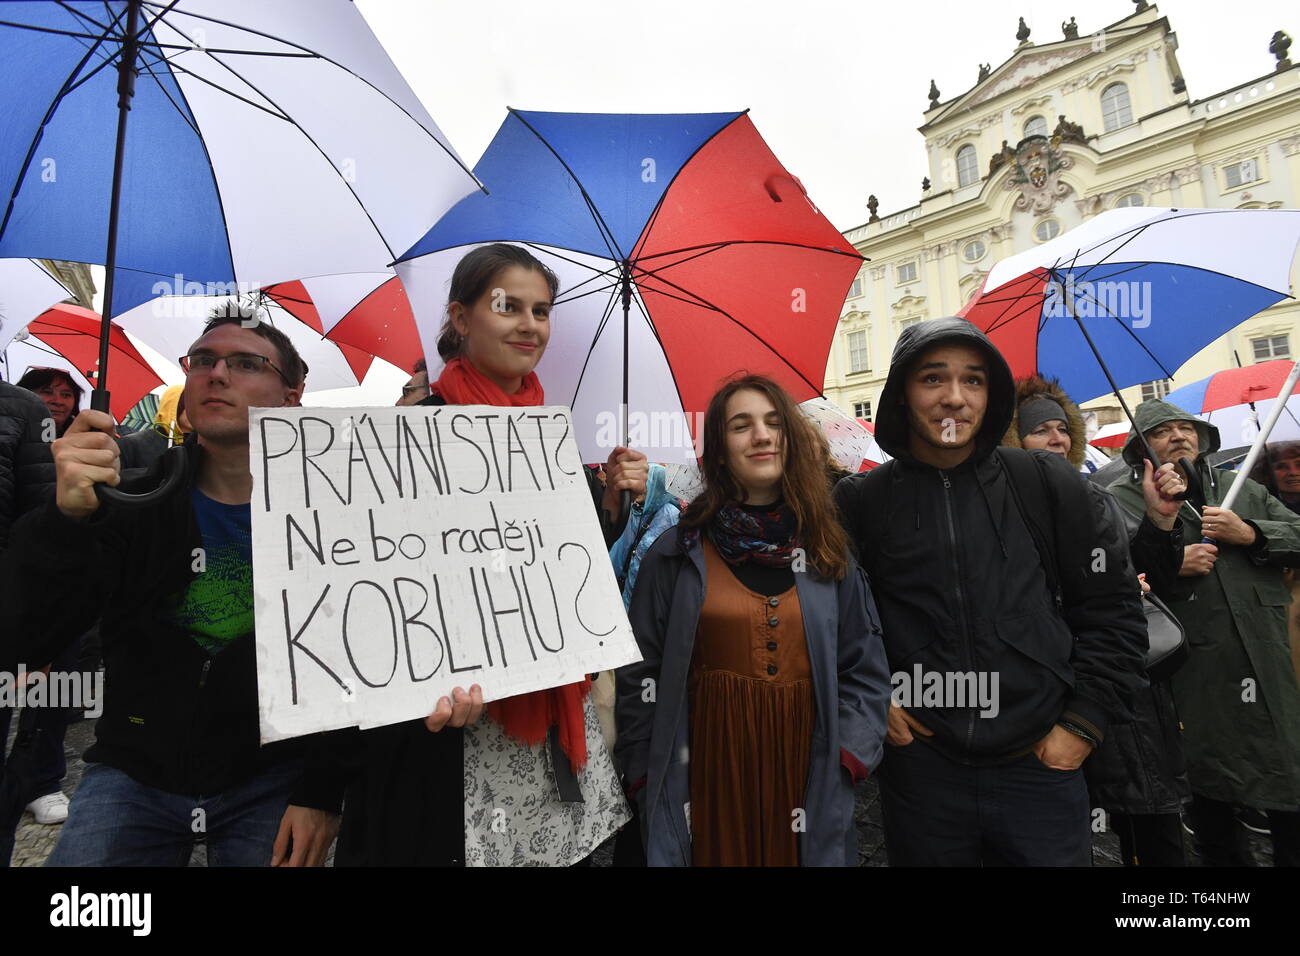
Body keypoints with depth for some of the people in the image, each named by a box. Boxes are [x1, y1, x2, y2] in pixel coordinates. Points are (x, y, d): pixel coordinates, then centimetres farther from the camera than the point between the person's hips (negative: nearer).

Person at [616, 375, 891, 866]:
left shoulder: (828, 551, 4)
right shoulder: (678, 553, -4)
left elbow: (864, 668, 5)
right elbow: (640, 673, -2)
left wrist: (848, 756, -6)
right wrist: (646, 780, -3)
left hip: (807, 773, 2)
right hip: (710, 772, -2)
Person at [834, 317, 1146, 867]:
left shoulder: (1047, 484, -1)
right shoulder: (860, 501, -3)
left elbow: (1111, 611, 5)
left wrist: (1085, 721, 0)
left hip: (1042, 766, 1)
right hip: (919, 771, 0)